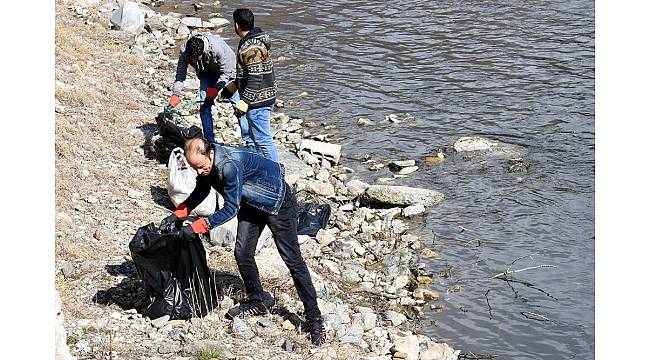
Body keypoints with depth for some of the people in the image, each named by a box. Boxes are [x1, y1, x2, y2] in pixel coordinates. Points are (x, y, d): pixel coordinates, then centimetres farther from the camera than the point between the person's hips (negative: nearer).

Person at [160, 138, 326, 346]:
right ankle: (256, 302, 22)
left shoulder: (230, 165, -37)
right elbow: (200, 192, 7)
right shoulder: (206, 163, -11)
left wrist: (195, 227, -31)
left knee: (293, 260, -5)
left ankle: (313, 318, 0)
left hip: (278, 203, -8)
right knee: (242, 253, 1)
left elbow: (230, 209, -33)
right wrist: (177, 215, -5)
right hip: (251, 204, 8)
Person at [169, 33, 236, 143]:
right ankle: (210, 141, 4)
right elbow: (180, 73, -17)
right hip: (207, 73, 4)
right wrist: (175, 94, -25)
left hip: (227, 70, -4)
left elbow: (226, 73, -28)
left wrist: (215, 88, -33)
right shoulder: (184, 50, -26)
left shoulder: (218, 48, -39)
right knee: (204, 105, -5)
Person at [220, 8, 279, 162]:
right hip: (261, 98, 11)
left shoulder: (251, 48, -23)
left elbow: (255, 79, -27)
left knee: (263, 140, -3)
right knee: (250, 138, 25)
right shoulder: (255, 40, 11)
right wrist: (231, 88, 28)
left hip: (257, 101, -11)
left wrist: (244, 102, -27)